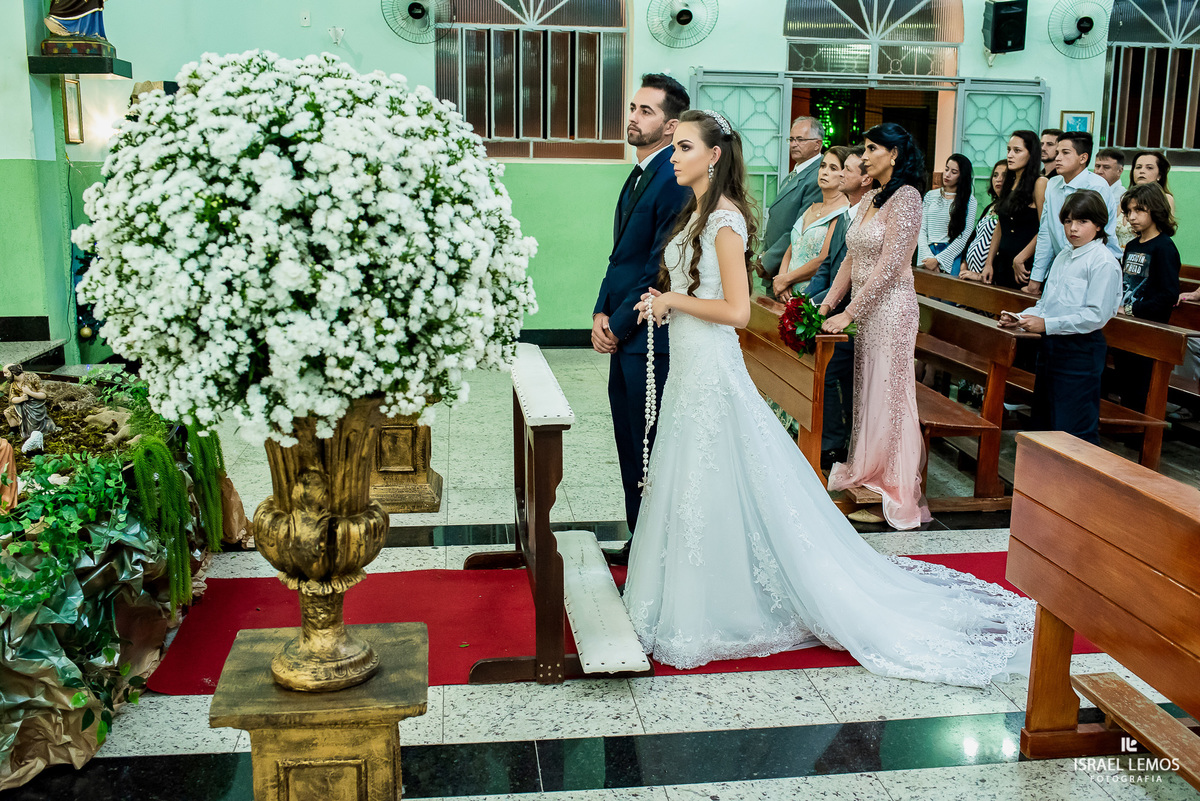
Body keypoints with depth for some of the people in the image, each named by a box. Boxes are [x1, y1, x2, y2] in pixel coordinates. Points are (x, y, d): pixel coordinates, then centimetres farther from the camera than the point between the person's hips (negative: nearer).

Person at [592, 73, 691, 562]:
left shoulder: (676, 181, -16)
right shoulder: (639, 176, 15)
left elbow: (659, 269, -19)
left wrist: (620, 324, -12)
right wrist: (601, 313, 4)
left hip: (650, 337, -10)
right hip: (622, 335, 10)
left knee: (651, 451, 1)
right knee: (629, 445, 17)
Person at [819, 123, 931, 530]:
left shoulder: (906, 197, -12)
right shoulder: (869, 199, 14)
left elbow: (889, 265, -18)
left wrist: (849, 313, -19)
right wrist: (827, 304, 6)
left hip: (890, 307, -8)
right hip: (863, 308, 8)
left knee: (888, 392, -1)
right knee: (865, 390, 10)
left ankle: (899, 490, 10)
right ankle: (866, 471, 22)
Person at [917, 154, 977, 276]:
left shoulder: (969, 201, 3)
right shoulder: (930, 195, 13)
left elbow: (963, 238, -4)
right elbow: (921, 229, 6)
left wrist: (937, 260, -11)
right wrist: (927, 256, -9)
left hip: (951, 256, -3)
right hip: (928, 252, 3)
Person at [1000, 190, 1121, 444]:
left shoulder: (1104, 262, -12)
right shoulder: (1063, 256, 15)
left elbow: (1096, 315, -20)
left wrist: (1047, 324, -23)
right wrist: (1020, 319, 3)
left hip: (1080, 351, -9)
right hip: (1050, 345, 9)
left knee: (1074, 428, -7)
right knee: (1043, 421, 17)